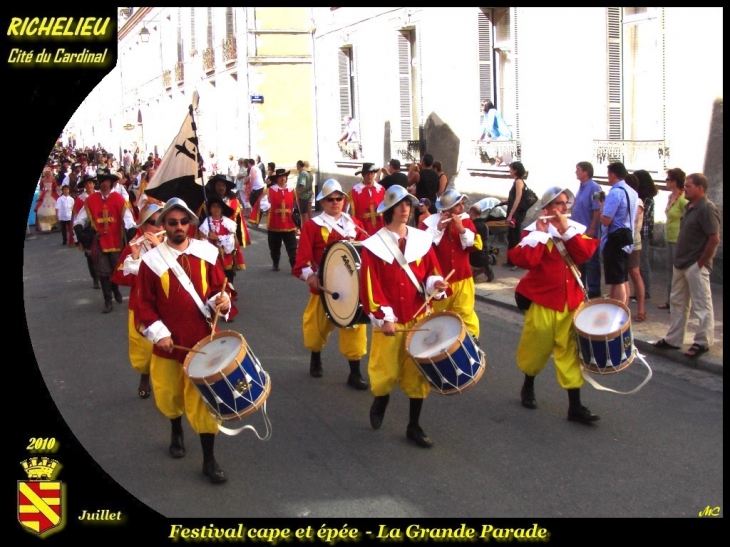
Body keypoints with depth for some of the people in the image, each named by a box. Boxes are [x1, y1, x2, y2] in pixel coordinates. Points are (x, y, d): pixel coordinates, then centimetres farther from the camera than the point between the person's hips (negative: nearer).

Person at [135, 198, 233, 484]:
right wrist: (158, 332, -12)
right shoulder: (151, 261, -5)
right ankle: (176, 432, 47)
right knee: (169, 395, 15)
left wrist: (222, 301, -16)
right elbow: (145, 303, -2)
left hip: (203, 340, 0)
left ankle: (209, 459, 7)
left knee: (204, 399, -1)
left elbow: (220, 287, 6)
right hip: (169, 342, 0)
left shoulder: (206, 253, -1)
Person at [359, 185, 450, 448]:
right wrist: (383, 318, -17)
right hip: (389, 321, -3)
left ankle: (414, 426, 16)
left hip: (418, 318, 3)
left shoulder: (422, 240, 4)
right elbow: (370, 285, -11)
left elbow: (431, 273, 8)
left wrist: (435, 284, -15)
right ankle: (380, 400, 38)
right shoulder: (374, 245, -8)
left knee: (418, 372, 4)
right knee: (386, 371, 4)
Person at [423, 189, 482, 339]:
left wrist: (461, 229, -21)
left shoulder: (466, 221, 1)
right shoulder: (432, 222, -8)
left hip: (462, 278, 1)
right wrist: (438, 228, -26)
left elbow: (476, 245, -9)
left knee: (466, 313, 1)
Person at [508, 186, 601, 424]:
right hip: (542, 299, -4)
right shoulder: (535, 230, -7)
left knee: (571, 350, 2)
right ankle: (528, 386, 37)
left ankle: (575, 406, 3)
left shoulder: (575, 229, 6)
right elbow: (526, 260, -23)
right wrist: (541, 232, -21)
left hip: (571, 299, 4)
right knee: (537, 346, 8)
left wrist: (566, 229, -16)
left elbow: (584, 254, -11)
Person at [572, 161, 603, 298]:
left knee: (591, 262, -1)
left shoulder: (594, 188, -16)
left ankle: (594, 292, 6)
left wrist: (591, 230, -20)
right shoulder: (581, 187, 12)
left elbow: (597, 211, -19)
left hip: (589, 232, -9)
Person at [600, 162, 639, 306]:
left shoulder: (615, 192, -19)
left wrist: (601, 207, -3)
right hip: (627, 237, 9)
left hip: (614, 239, -9)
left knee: (617, 282, -5)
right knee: (623, 280, 15)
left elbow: (606, 220, -22)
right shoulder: (632, 192, 10)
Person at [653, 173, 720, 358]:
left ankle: (703, 342, 9)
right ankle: (673, 339, 24)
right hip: (681, 263, 10)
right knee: (678, 302, 15)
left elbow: (714, 239, -20)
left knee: (701, 305, 0)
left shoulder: (707, 209, -16)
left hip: (696, 266, -10)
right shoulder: (690, 207, 12)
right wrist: (679, 258, 12)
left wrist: (700, 263, -17)